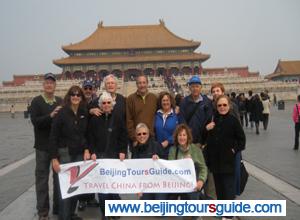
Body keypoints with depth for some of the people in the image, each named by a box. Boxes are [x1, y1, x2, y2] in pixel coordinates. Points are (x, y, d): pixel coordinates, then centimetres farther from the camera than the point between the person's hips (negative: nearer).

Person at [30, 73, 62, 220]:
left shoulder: (61, 102, 7)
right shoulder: (36, 101, -4)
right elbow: (35, 121, -16)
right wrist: (50, 116, -27)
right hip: (43, 146, -3)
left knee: (59, 177, 12)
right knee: (42, 178, 5)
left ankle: (58, 207, 27)